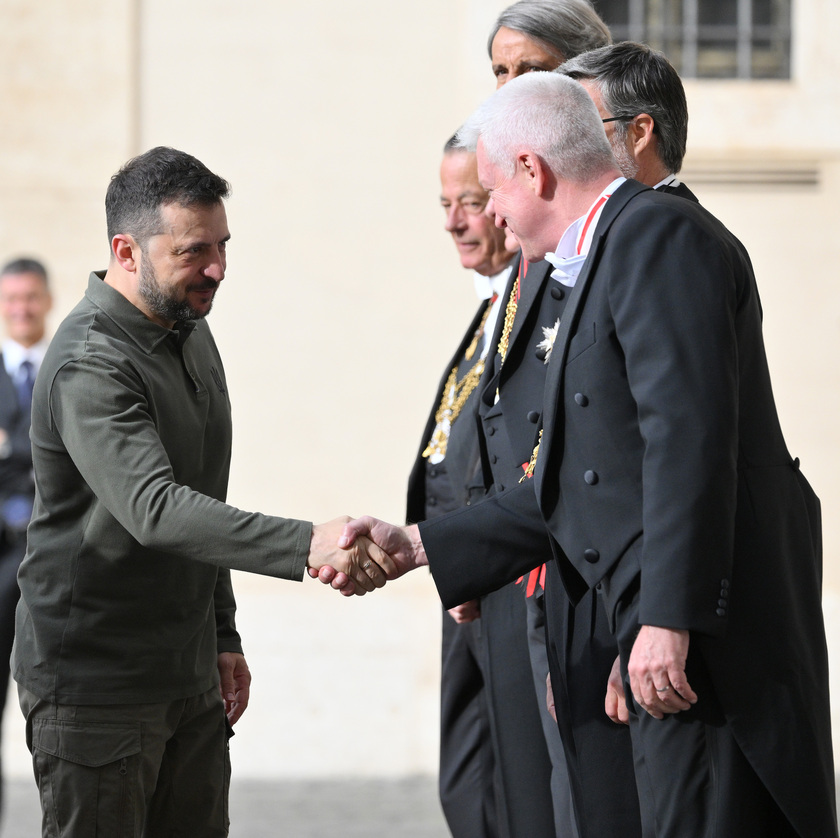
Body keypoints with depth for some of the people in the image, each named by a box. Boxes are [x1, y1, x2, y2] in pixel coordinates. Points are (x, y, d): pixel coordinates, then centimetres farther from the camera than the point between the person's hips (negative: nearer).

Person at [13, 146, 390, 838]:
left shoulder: (191, 331, 10)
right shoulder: (89, 366, -20)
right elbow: (154, 509, -35)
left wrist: (223, 635, 18)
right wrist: (305, 546, -45)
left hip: (189, 676, 8)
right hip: (95, 683, -8)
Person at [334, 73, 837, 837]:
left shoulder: (659, 236, -9)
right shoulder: (619, 249, 22)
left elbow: (689, 437, -20)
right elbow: (571, 485, 24)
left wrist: (668, 618, -25)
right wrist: (415, 547, 24)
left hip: (713, 632, -10)